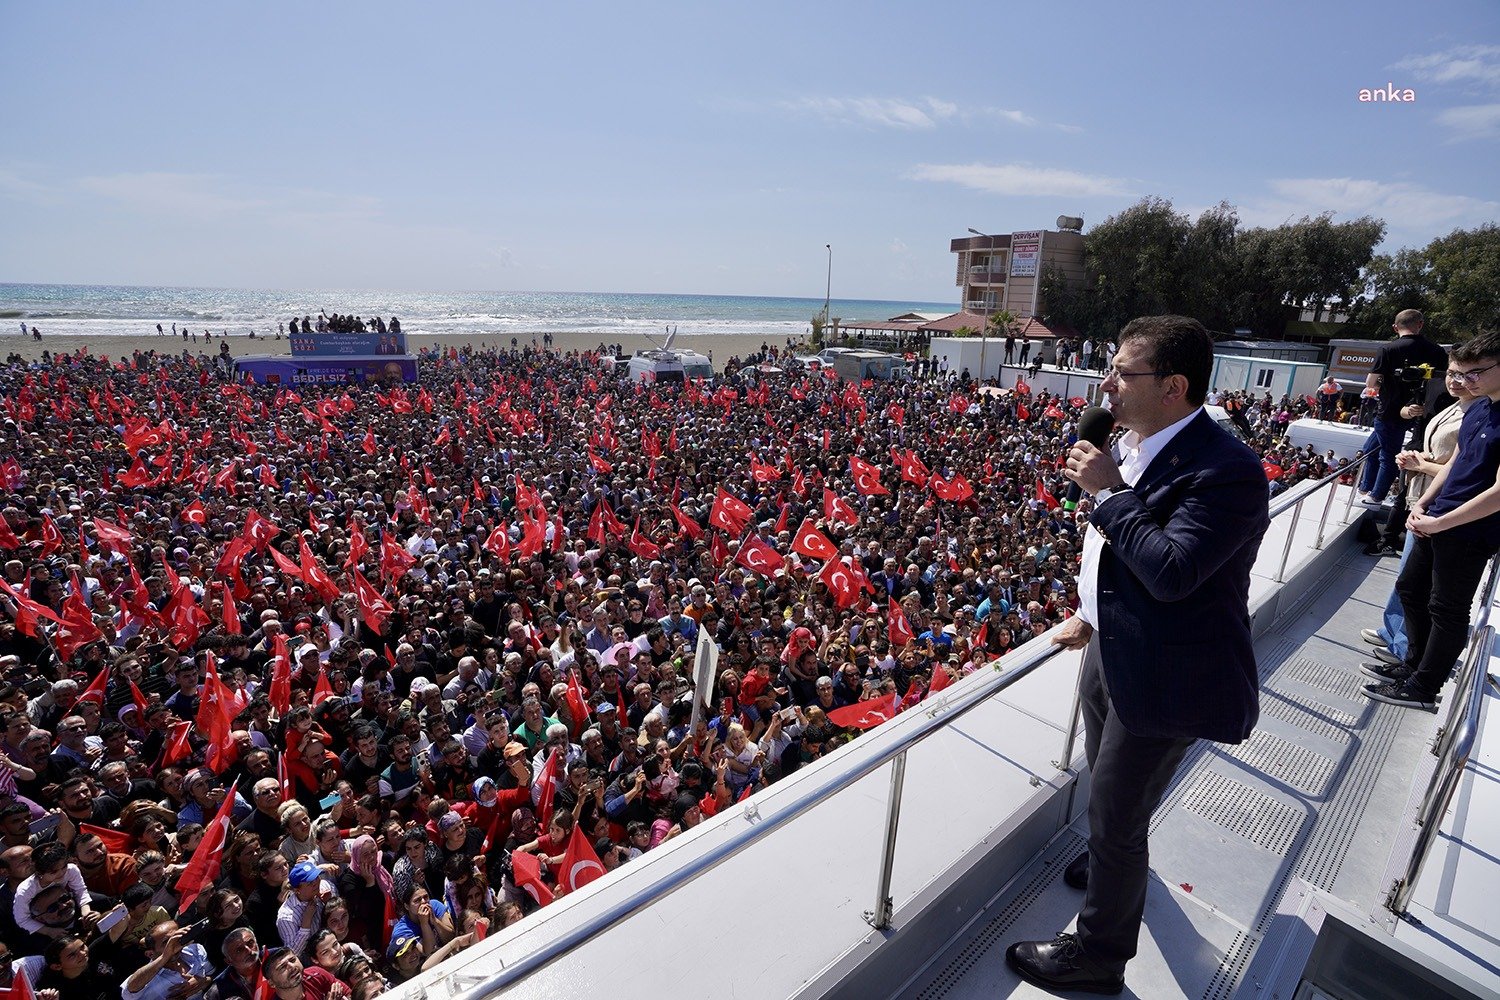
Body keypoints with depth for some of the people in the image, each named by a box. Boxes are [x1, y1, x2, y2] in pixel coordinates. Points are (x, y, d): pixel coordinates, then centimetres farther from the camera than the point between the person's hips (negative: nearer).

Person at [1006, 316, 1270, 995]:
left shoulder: (1225, 470, -26)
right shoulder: (1137, 444, 2)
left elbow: (1172, 571, -34)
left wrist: (1108, 491, -27)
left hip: (1162, 677, -9)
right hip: (1112, 652, 9)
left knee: (1114, 818, 8)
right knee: (1107, 785, 31)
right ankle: (1116, 863, 62)